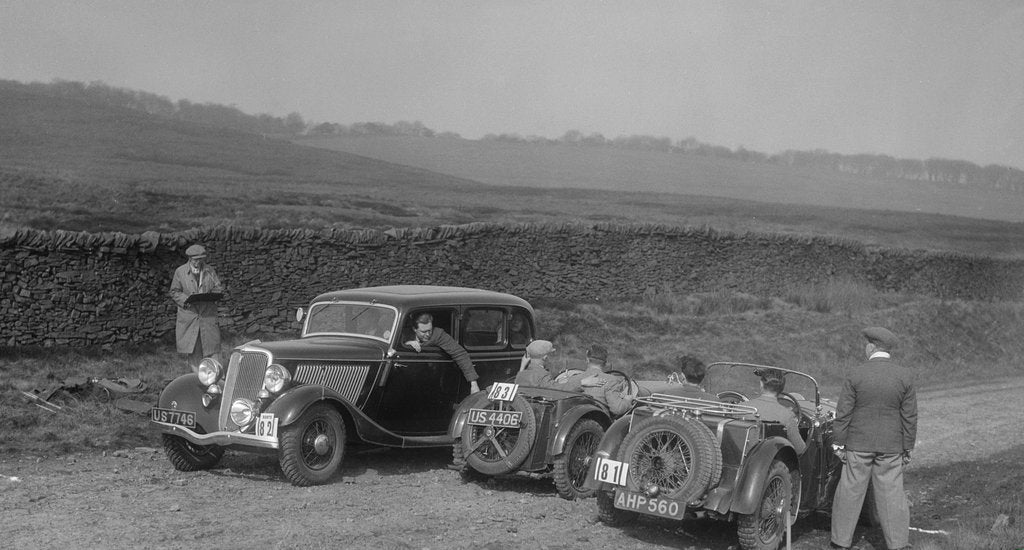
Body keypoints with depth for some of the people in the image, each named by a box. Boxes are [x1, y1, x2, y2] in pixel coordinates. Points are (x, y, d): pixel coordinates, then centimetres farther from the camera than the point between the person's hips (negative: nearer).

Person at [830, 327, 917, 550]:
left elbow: (843, 413, -6)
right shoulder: (905, 376, -5)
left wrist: (839, 443, 3)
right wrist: (907, 448, 7)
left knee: (850, 492, 8)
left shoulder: (855, 375, -10)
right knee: (891, 494, 7)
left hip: (858, 443, -1)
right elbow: (910, 416, -1)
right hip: (891, 446, 1)